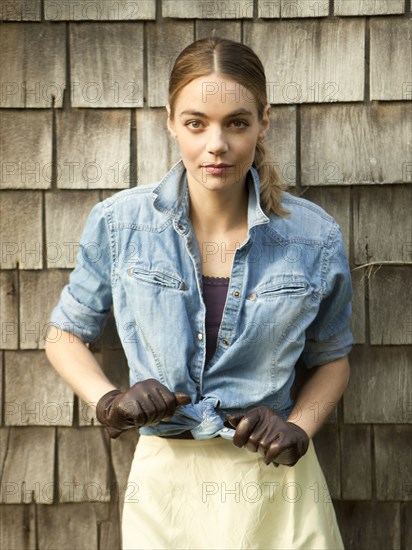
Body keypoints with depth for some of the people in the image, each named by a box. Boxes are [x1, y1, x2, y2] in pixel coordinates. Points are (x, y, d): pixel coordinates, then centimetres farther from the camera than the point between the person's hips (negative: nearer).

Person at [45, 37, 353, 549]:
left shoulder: (315, 238, -7)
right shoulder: (119, 223, -7)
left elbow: (331, 357, 8)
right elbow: (65, 335, 6)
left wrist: (298, 428, -9)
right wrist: (108, 401, -12)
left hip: (277, 487, 0)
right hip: (165, 481, 0)